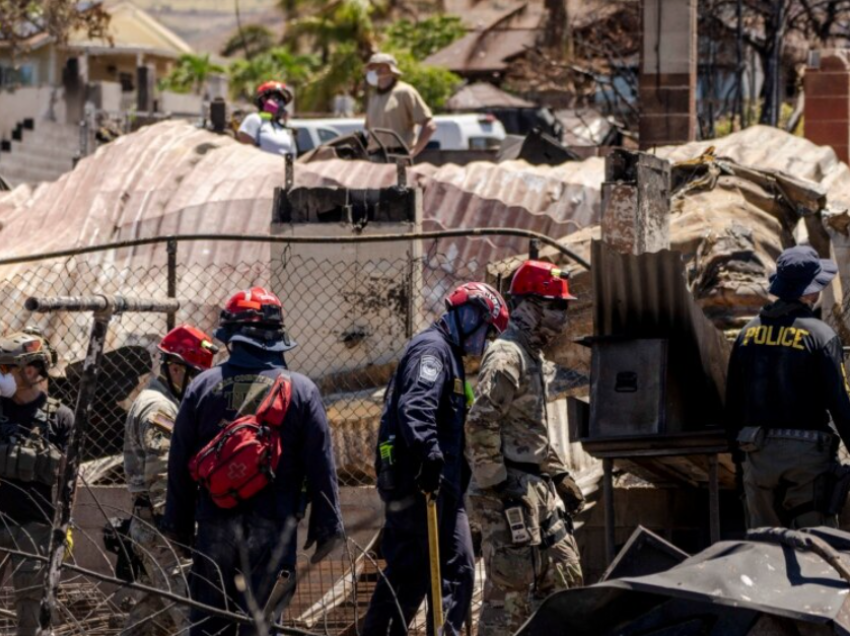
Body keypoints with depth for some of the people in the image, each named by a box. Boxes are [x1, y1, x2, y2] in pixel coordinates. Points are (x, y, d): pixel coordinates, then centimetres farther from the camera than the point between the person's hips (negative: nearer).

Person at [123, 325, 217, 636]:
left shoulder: (168, 404, 22)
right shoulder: (159, 408, -12)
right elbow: (161, 476, -19)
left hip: (149, 525, 11)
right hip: (160, 524, -11)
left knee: (153, 607, 14)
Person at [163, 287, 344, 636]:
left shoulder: (203, 386, 2)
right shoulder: (301, 390, -2)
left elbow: (180, 464, 6)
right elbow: (321, 466, -1)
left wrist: (179, 525, 14)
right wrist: (327, 526, 6)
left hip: (215, 526, 1)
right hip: (273, 529, -1)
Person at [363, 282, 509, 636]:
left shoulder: (448, 355, 25)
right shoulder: (432, 349, -9)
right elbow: (415, 408, -26)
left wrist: (460, 478, 28)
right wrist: (430, 455, -37)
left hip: (443, 486, 11)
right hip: (417, 483, -11)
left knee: (459, 567, 8)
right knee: (410, 570, -10)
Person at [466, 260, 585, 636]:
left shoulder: (534, 357, 20)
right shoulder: (506, 357, -13)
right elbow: (481, 425, -22)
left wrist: (560, 477, 24)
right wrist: (496, 486, -22)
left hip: (537, 489, 10)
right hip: (509, 492, -10)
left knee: (564, 577, 11)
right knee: (510, 589, -10)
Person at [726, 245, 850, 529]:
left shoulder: (749, 332, 9)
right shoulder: (819, 335, -8)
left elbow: (733, 402, 14)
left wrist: (739, 451, 22)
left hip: (758, 454, 5)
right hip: (806, 452, -5)